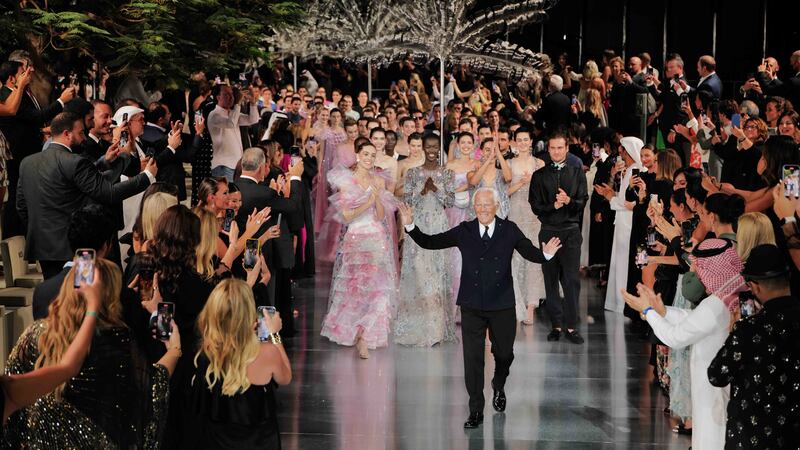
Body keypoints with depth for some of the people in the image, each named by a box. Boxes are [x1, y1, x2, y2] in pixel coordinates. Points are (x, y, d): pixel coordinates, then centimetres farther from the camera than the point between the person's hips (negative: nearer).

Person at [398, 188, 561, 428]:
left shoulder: (509, 230, 3)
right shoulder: (463, 232, 2)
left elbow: (530, 253, -4)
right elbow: (429, 242, 3)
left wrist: (546, 254, -25)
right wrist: (410, 225, -10)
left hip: (502, 306, 0)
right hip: (472, 307, 0)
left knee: (504, 353, 14)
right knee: (472, 358, -2)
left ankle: (499, 387, 46)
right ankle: (476, 411, 6)